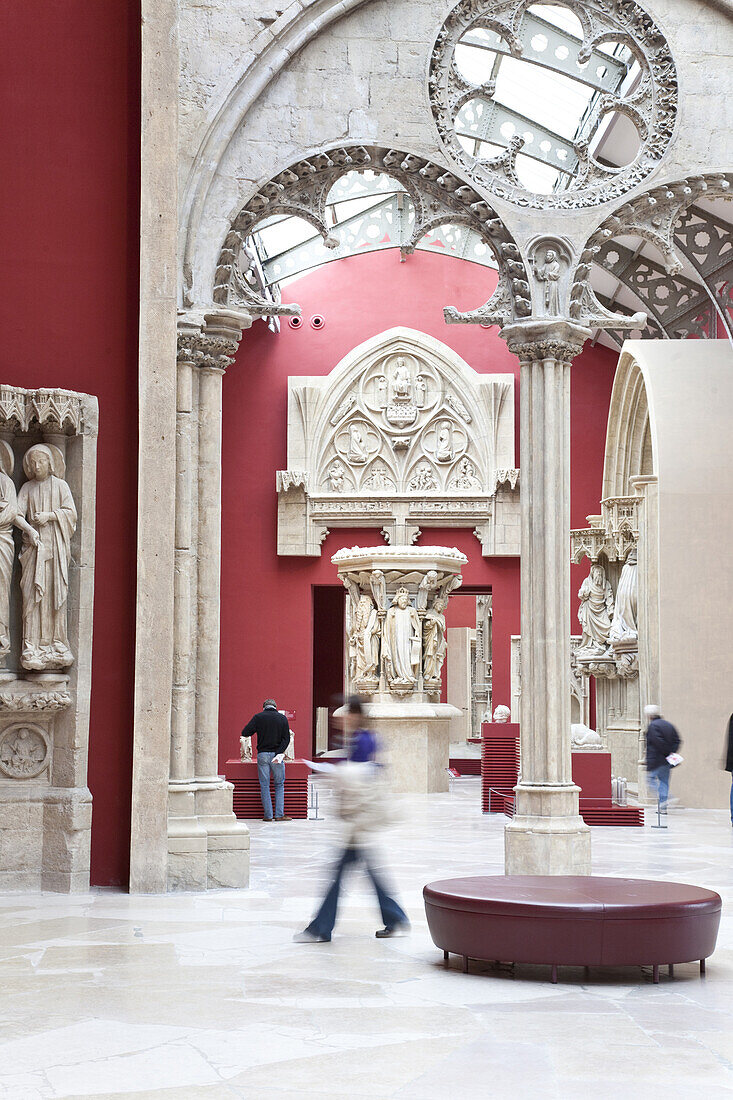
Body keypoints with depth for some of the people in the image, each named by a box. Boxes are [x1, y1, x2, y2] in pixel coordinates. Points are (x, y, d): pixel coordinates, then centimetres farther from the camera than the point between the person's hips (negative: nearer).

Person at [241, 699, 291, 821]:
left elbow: (245, 733, -5)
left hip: (262, 755, 0)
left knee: (264, 786, 6)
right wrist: (279, 752, -9)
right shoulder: (282, 718, 5)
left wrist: (257, 730, 13)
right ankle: (279, 814, 3)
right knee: (279, 784, 10)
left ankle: (268, 815, 2)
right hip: (277, 754, 0)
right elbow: (286, 738, -4)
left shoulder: (258, 717, 1)